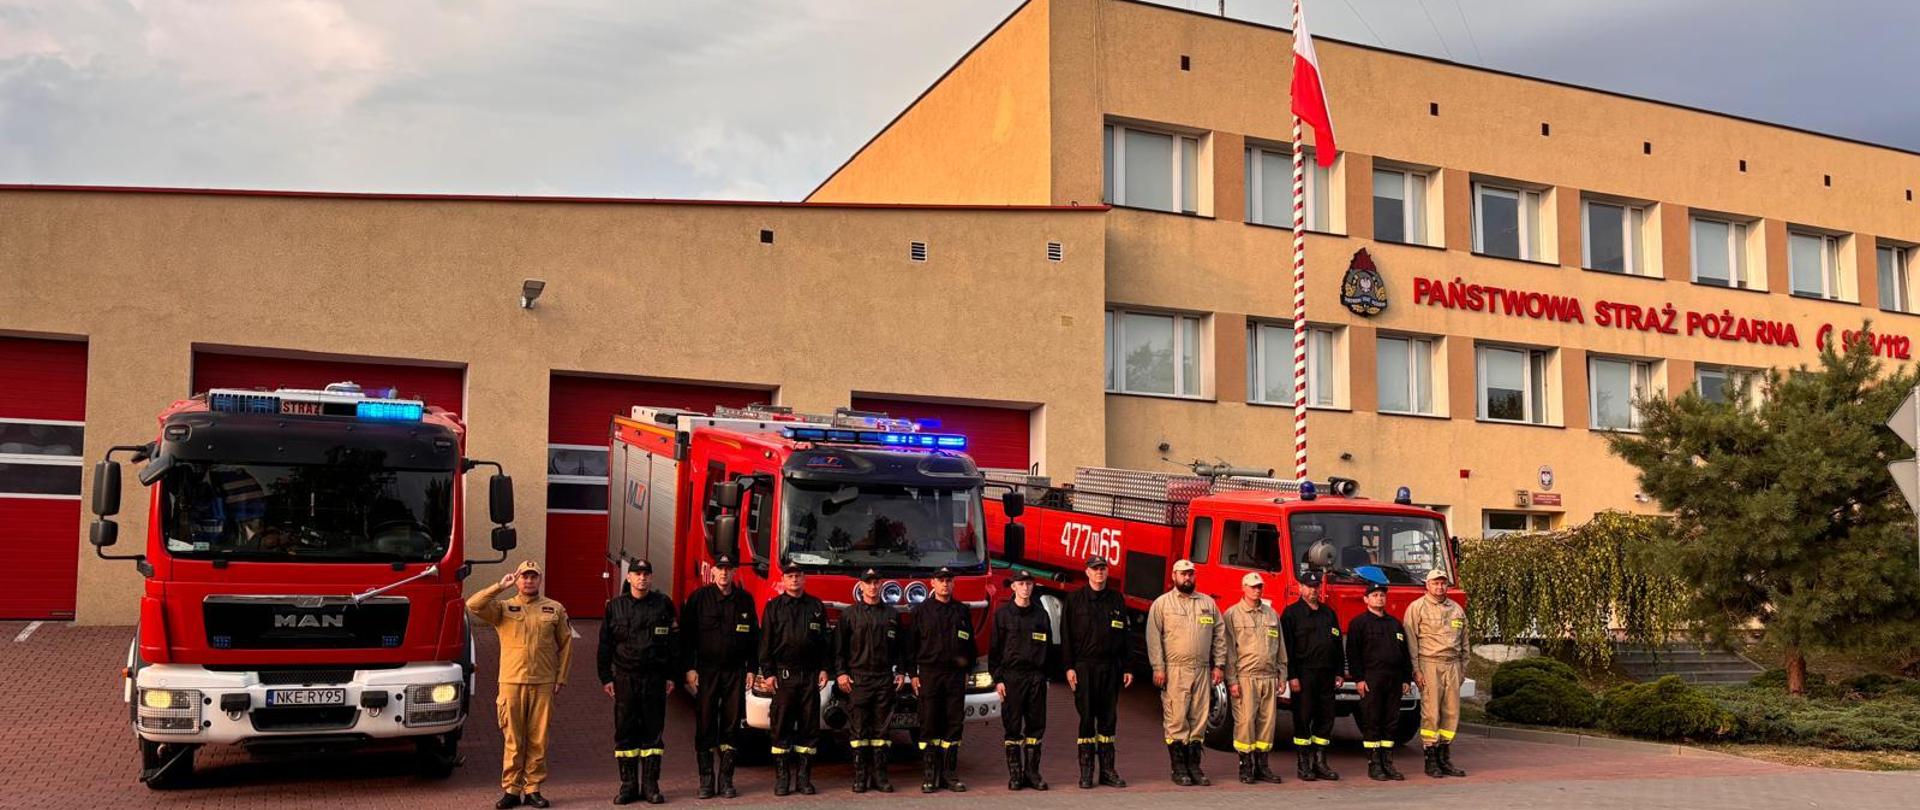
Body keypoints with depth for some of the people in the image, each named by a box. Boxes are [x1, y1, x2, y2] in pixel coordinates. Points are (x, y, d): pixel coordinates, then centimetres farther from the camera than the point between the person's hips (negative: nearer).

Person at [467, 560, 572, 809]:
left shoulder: (555, 609, 9)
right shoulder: (503, 608, 7)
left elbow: (566, 644, 11)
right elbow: (473, 606, -10)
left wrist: (561, 678, 5)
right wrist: (500, 587, -10)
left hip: (543, 684, 1)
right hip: (512, 682, -1)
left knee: (538, 740, 4)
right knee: (513, 739, 1)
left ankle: (532, 789, 12)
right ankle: (510, 789, 9)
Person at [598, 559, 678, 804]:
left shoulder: (664, 604, 2)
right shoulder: (615, 606, 4)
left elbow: (674, 642, 5)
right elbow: (605, 644, 6)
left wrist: (671, 676, 1)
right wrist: (605, 678, 2)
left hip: (655, 678, 0)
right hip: (625, 678, 0)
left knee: (653, 731, 4)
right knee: (625, 732, 3)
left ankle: (650, 785, 10)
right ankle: (628, 785, 11)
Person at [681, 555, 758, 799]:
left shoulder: (745, 600, 7)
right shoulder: (699, 598, 0)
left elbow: (753, 637, 11)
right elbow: (687, 635, -1)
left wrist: (751, 669, 6)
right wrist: (689, 668, -7)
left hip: (735, 672, 2)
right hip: (706, 671, -2)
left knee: (731, 726, 4)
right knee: (705, 726, -2)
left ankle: (726, 779, 10)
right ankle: (706, 780, 5)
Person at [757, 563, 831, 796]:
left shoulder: (816, 606, 10)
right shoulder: (774, 607, 4)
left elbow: (824, 641, 13)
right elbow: (766, 642, 1)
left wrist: (824, 669, 5)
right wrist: (767, 673, -6)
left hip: (810, 675, 2)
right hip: (783, 675, -2)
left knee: (808, 727, 3)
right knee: (781, 728, -1)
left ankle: (804, 777, 10)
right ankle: (782, 777, 5)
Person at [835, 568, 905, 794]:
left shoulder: (891, 614, 12)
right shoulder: (849, 614, 4)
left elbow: (899, 646, 16)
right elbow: (839, 646, 2)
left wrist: (900, 672, 8)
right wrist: (841, 672, -6)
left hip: (884, 679, 2)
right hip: (858, 679, -2)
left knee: (881, 729, 3)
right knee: (859, 730, -1)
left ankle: (879, 775, 7)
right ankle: (860, 777, 3)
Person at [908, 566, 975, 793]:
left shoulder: (962, 611, 10)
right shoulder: (921, 610, 3)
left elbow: (970, 644, 16)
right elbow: (911, 644, 2)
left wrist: (967, 669, 9)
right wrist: (912, 674, -3)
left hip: (955, 675, 3)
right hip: (929, 674, -3)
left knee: (954, 725, 2)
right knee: (929, 726, -2)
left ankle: (949, 774, 8)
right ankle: (929, 776, 2)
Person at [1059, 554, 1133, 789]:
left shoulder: (1117, 600, 10)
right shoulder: (1075, 600, 1)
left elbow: (1124, 637, 12)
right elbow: (1066, 635, -1)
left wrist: (1126, 668, 8)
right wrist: (1069, 667, -8)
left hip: (1110, 668, 3)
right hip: (1084, 667, -3)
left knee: (1108, 719, 6)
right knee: (1086, 719, -1)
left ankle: (1107, 770, 11)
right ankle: (1086, 771, 4)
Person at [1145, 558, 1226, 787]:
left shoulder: (1208, 603, 14)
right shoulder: (1162, 603, 3)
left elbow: (1219, 635, 15)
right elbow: (1153, 637, -2)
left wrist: (1219, 665, 7)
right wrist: (1158, 668, -9)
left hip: (1202, 671, 4)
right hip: (1175, 671, -4)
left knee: (1199, 719, 5)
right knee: (1176, 720, -5)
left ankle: (1194, 766, 13)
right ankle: (1179, 769, 2)